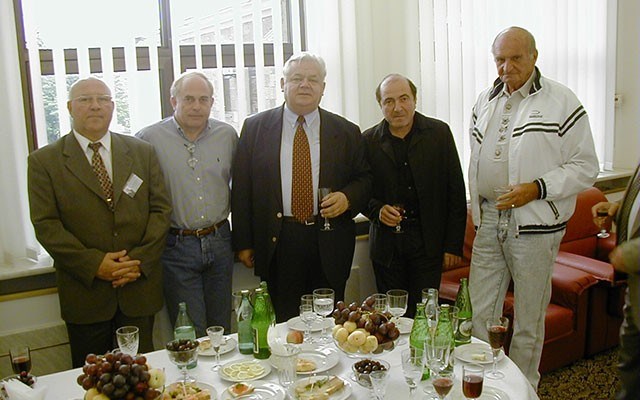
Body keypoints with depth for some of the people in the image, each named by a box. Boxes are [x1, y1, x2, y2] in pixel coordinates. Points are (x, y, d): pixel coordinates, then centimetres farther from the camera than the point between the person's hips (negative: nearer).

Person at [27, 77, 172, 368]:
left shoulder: (142, 153, 7)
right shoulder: (44, 161, 1)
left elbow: (161, 208, 3)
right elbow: (45, 224, -5)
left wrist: (141, 259, -9)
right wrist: (94, 263, -14)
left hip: (139, 287, 2)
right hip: (84, 293, -1)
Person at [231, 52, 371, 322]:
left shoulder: (346, 132, 7)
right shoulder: (255, 127, 5)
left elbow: (364, 179, 14)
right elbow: (241, 188, 4)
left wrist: (348, 198, -9)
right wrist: (243, 243, 0)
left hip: (329, 244, 1)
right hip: (278, 244, -1)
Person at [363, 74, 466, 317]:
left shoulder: (439, 133, 0)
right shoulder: (369, 140, 3)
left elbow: (456, 193, 1)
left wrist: (453, 246, -2)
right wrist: (377, 209, -12)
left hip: (428, 241, -1)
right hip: (386, 244, 1)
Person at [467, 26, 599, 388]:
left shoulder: (561, 101, -6)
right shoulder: (486, 101, 11)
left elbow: (586, 167, -7)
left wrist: (537, 188, -19)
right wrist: (477, 210, 14)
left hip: (534, 225, -5)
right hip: (488, 221, 5)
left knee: (529, 320, 9)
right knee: (479, 313, 9)